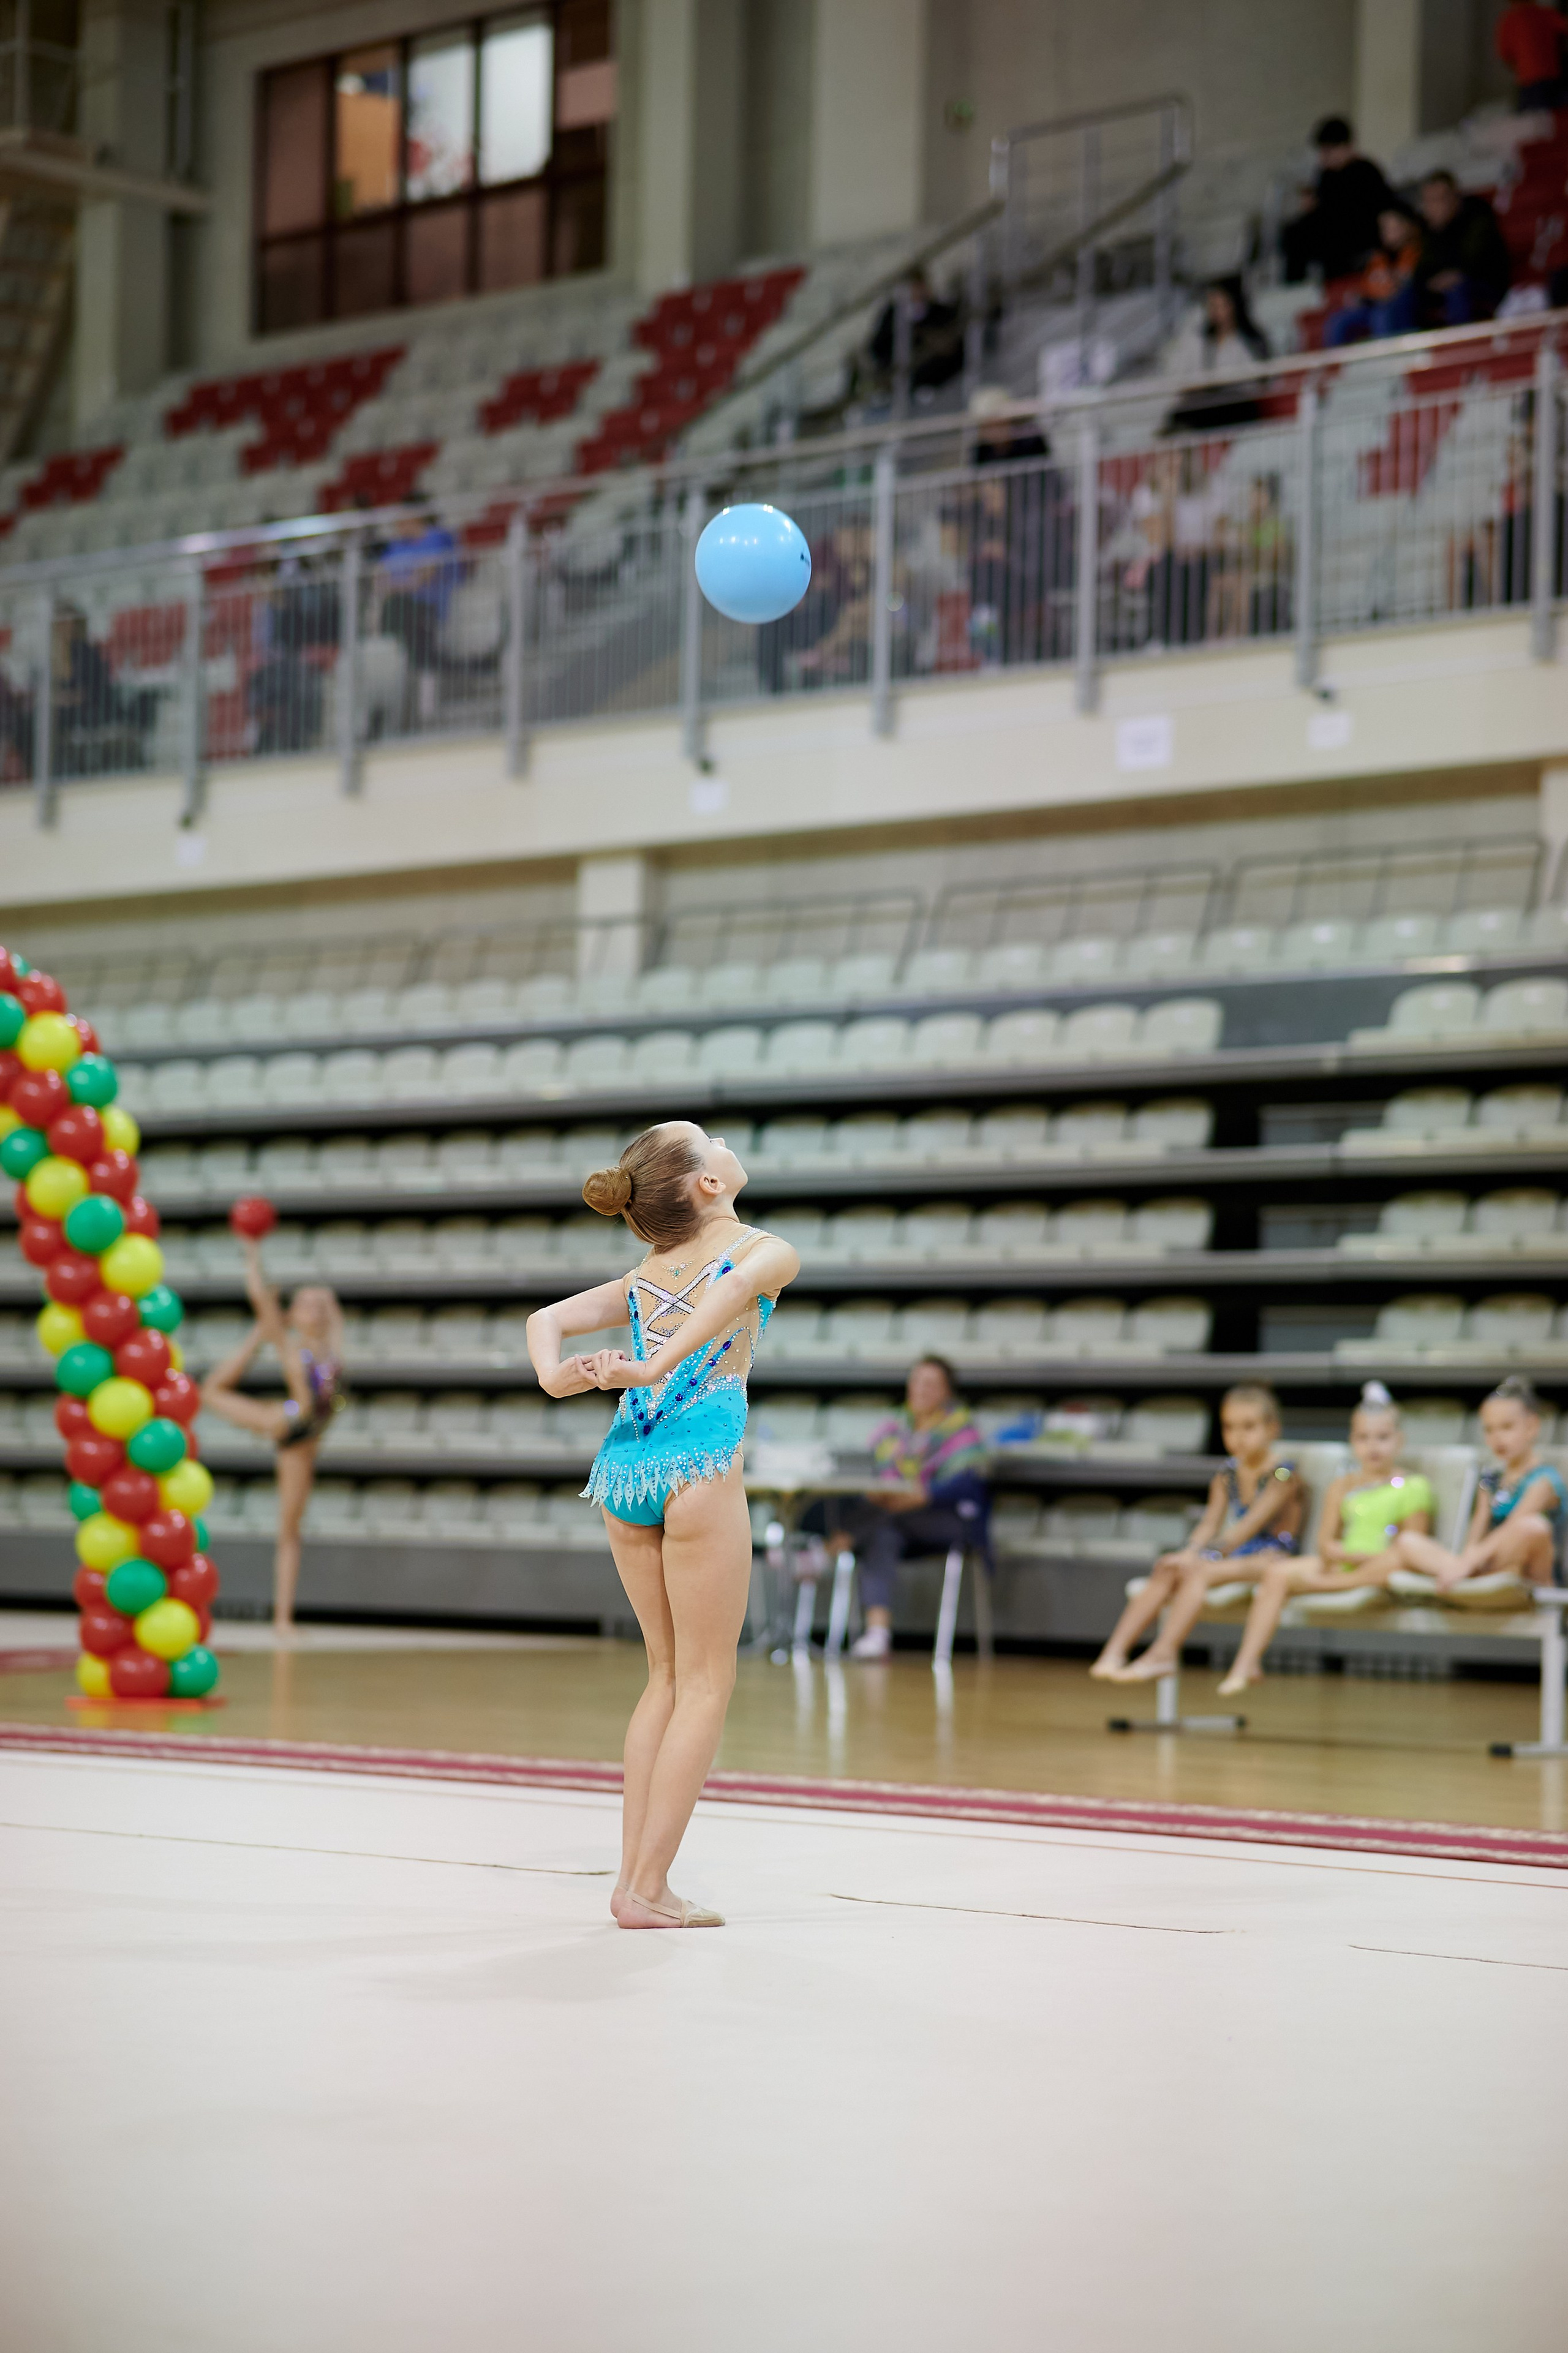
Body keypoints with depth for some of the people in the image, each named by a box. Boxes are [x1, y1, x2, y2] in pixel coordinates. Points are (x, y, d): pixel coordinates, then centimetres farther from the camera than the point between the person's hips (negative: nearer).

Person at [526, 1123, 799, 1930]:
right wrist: (655, 1368, -25)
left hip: (624, 1464, 6)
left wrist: (557, 1378, -7)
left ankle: (636, 1877, 13)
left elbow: (547, 1319, 10)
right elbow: (735, 1287, -19)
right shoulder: (769, 1251, 3)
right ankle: (648, 1888, -5)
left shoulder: (644, 1275, 19)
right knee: (704, 1684, 0)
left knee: (667, 1676, 16)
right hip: (698, 1464, -6)